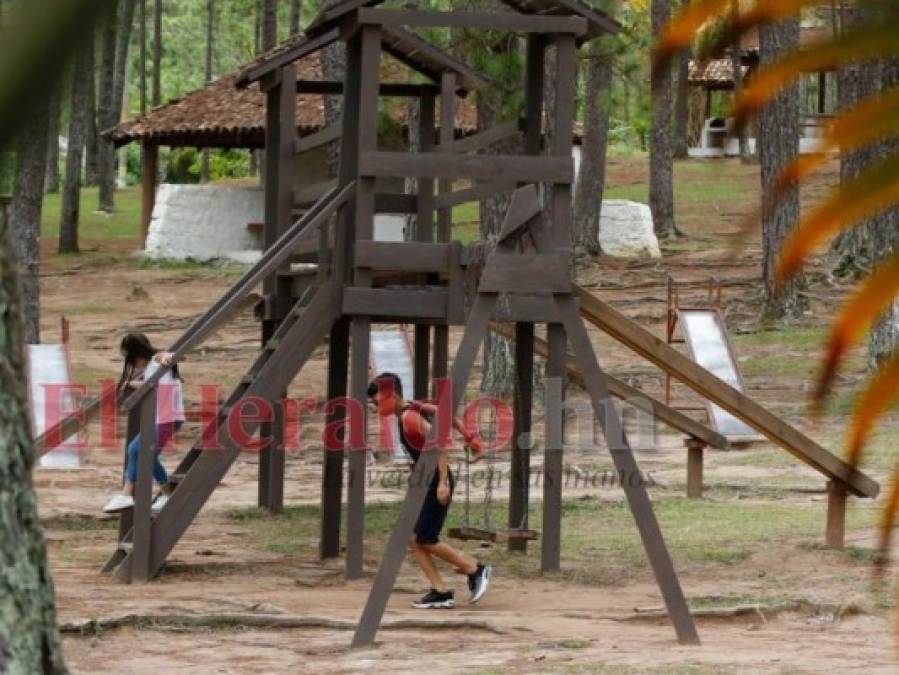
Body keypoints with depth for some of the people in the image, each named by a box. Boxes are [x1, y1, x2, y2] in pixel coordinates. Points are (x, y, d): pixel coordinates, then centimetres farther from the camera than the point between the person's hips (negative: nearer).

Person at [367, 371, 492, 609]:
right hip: (426, 483, 10)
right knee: (413, 539, 5)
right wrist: (467, 436, 24)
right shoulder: (413, 408, 9)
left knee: (426, 540, -6)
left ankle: (476, 570, 7)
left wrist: (443, 482, -30)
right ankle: (440, 592, 5)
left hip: (436, 483, -10)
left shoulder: (409, 418, -19)